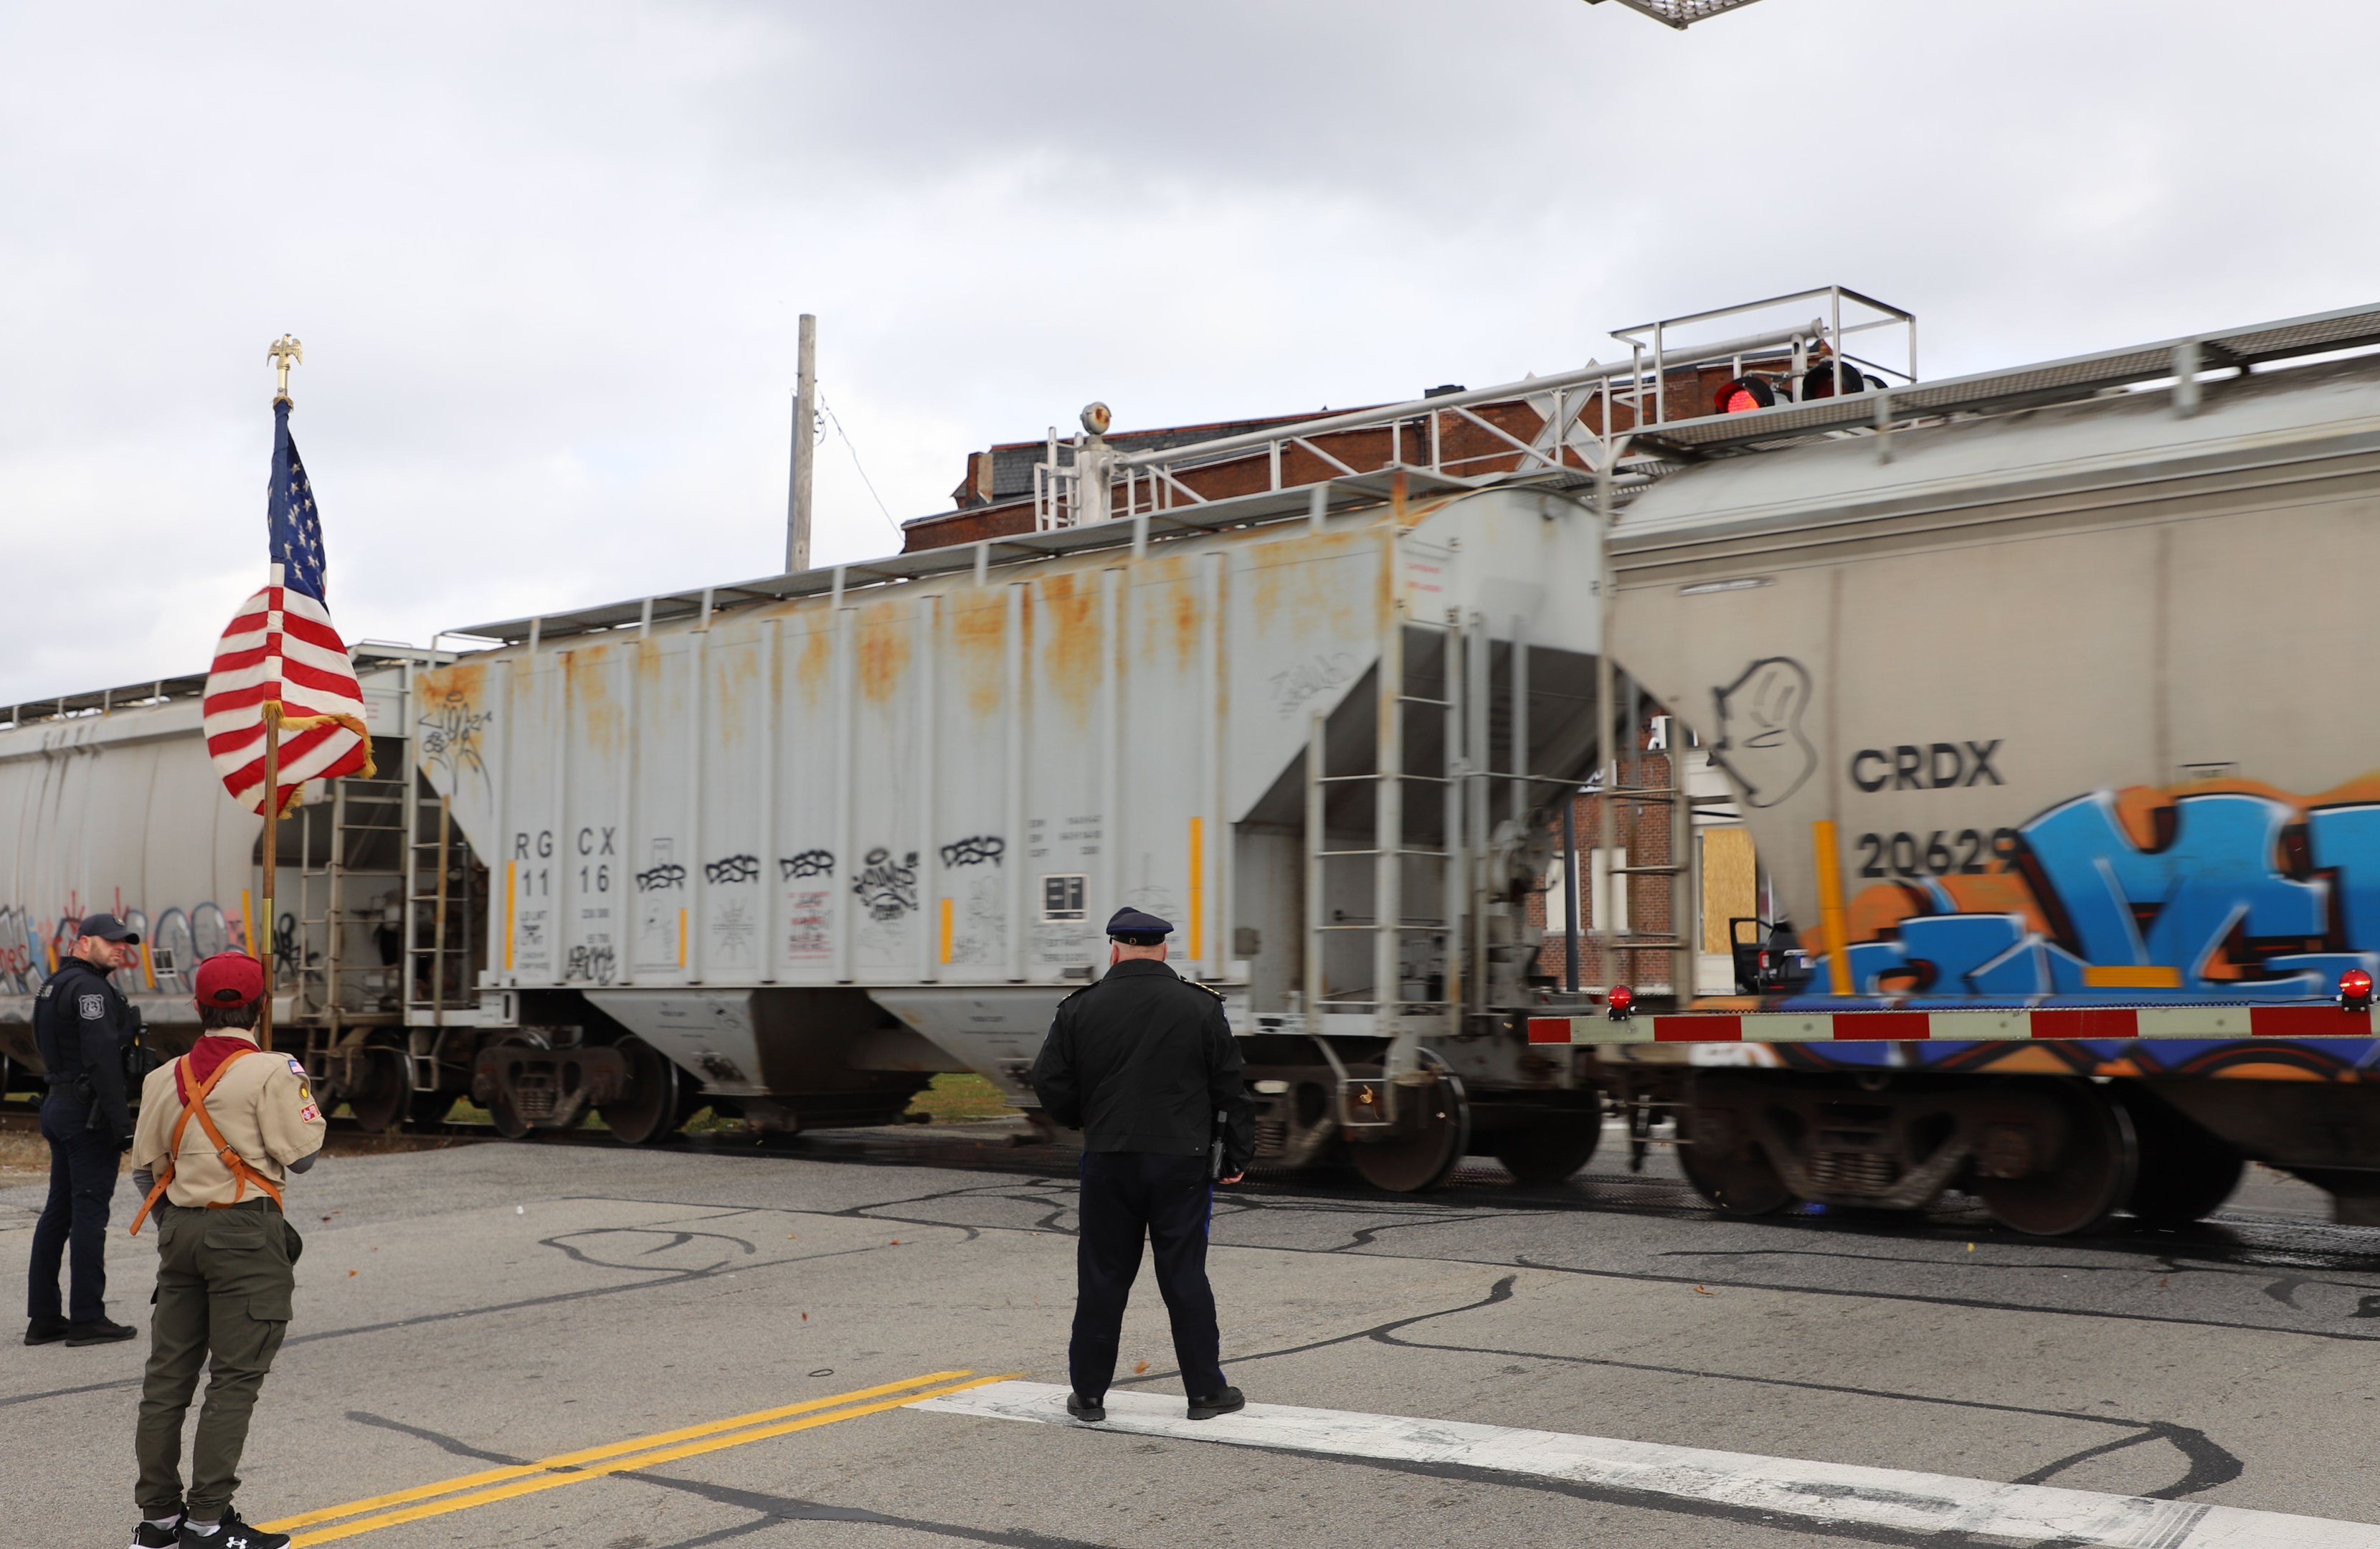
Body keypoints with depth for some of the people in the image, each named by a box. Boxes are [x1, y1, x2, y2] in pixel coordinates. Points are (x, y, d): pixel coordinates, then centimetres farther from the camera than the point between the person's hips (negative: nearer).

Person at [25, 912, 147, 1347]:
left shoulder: (53, 985, 17)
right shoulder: (89, 988, -15)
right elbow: (101, 1058, -22)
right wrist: (120, 1122, -22)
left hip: (59, 1106, 10)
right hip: (89, 1111, -10)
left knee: (59, 1211, 12)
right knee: (90, 1212, -5)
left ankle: (43, 1317, 15)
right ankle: (87, 1318, -1)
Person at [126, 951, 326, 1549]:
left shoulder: (165, 1078, 7)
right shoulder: (271, 1073, -11)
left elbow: (145, 1168, 12)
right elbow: (301, 1153, -10)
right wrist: (302, 1097, 6)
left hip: (179, 1230, 6)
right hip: (246, 1231, -6)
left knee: (168, 1373, 10)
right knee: (234, 1377, -2)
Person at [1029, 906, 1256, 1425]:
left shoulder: (1081, 1008, -1)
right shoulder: (1201, 1007, -1)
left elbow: (1051, 1085, 1)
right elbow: (1230, 1089, 2)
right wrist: (1236, 1156, 11)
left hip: (1108, 1161, 0)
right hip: (1182, 1162, 0)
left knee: (1102, 1276, 8)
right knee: (1185, 1276, 6)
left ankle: (1088, 1392, 13)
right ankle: (1205, 1390, 12)